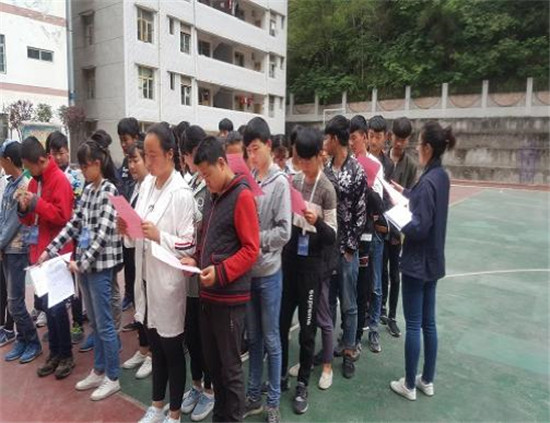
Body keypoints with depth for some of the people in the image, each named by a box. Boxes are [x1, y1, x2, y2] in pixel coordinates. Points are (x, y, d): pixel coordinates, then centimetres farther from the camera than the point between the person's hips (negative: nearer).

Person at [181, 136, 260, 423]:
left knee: (230, 366, 6)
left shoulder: (242, 196, -11)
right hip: (207, 293, 8)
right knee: (212, 362, 18)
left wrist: (220, 272, -22)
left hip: (230, 296, -8)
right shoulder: (213, 198, 13)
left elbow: (251, 249, -15)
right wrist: (196, 260, 4)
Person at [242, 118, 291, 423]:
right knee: (253, 338, 17)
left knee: (271, 339, 9)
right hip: (247, 270, 5)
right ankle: (254, 396, 34)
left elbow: (283, 232, -14)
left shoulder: (280, 182, -9)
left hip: (269, 271, -4)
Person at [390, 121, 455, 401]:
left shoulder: (428, 181, -21)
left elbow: (419, 228, -22)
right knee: (428, 322, 17)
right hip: (433, 260, 9)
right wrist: (405, 193, 17)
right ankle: (427, 380, 31)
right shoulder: (441, 176, 6)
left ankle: (409, 385, 20)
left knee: (413, 325, 4)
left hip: (417, 262, -9)